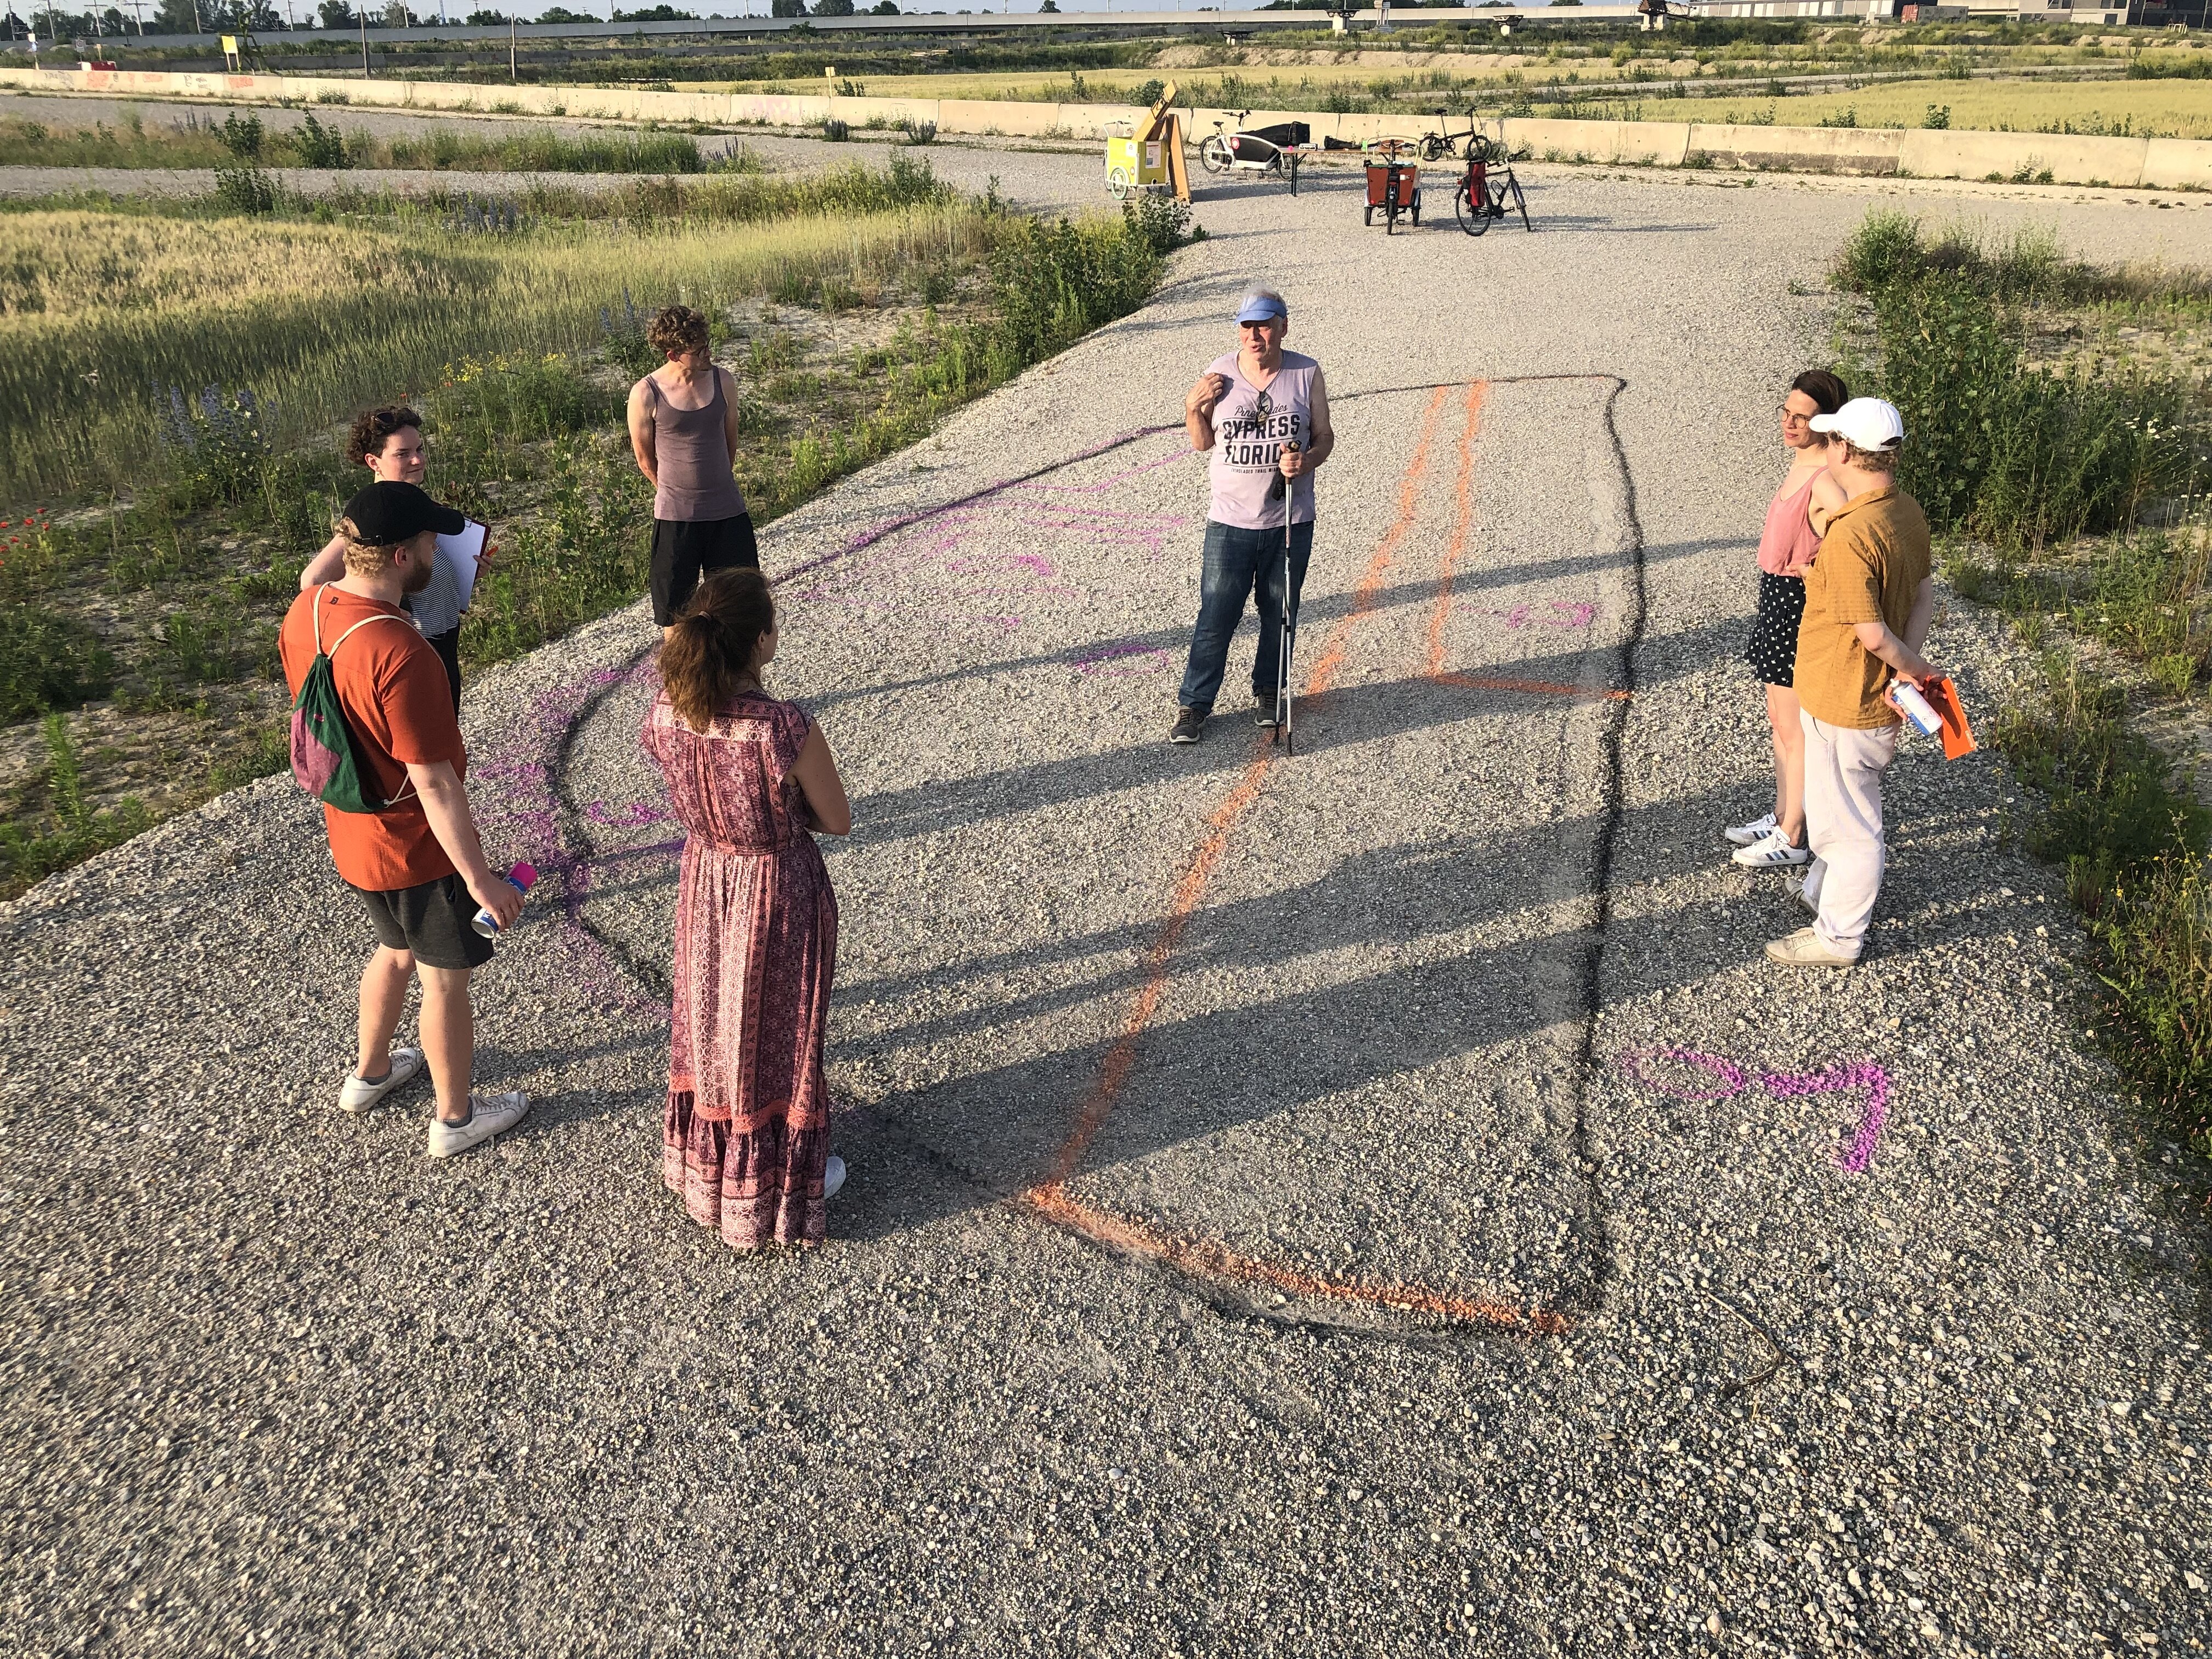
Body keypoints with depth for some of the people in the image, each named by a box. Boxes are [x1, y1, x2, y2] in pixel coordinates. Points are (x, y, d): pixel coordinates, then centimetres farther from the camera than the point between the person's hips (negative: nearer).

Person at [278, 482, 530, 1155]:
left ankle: (370, 1073, 50)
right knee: (446, 977, 12)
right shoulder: (401, 654, -33)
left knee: (397, 949, 30)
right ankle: (456, 1118, 30)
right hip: (417, 847, -8)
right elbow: (434, 784, -28)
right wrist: (480, 877, -21)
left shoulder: (304, 613, -7)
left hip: (351, 835, 8)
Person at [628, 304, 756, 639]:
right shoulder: (646, 394, -12)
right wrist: (677, 493, 10)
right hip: (676, 516, -3)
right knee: (675, 602, 9)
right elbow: (645, 459, 0)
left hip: (728, 510, 3)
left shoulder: (722, 381, -2)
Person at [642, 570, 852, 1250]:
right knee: (776, 1034, 16)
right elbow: (837, 820, -16)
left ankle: (705, 1163, 47)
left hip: (705, 881, 5)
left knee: (710, 1019, 26)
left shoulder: (665, 713, -15)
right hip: (780, 893, -5)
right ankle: (779, 1181, 37)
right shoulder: (788, 729, -32)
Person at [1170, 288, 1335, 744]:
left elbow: (1325, 435, 3)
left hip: (1290, 521, 1)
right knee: (1216, 617, 0)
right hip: (1230, 522, -1)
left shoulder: (1306, 374, -3)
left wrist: (1307, 461, -18)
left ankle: (1267, 692, 34)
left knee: (1280, 613, 14)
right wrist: (1194, 408, -11)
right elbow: (1202, 442, 8)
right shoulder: (1219, 373, -2)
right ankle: (1193, 705, 11)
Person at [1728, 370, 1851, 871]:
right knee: (1780, 718, 21)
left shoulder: (1827, 480, -24)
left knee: (1794, 728, 2)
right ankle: (1782, 816, 36)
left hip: (1801, 606, -10)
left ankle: (1792, 839, 15)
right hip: (1777, 601, 10)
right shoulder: (1800, 461, 6)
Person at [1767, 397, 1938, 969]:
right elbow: (1925, 591, 6)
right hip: (1873, 698, 9)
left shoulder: (1849, 536, -30)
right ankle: (1823, 888, 48)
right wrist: (1910, 666, -4)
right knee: (1841, 807, 28)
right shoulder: (1909, 513, 0)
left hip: (1845, 704, -9)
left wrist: (1911, 667, -10)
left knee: (1849, 820, 7)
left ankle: (1839, 937, 23)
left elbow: (1873, 633, -28)